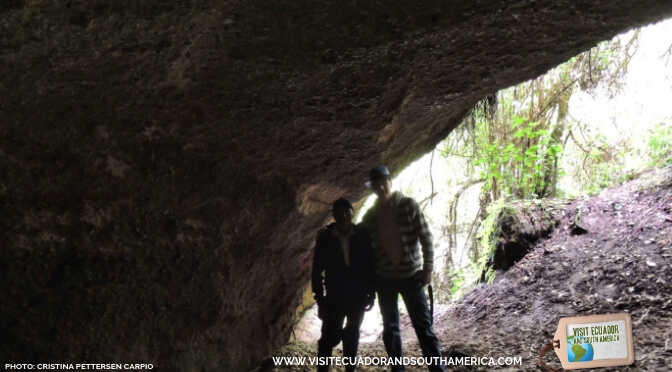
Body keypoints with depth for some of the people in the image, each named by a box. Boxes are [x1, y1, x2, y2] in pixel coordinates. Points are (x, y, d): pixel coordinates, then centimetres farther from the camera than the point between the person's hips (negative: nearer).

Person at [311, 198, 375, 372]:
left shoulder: (362, 236, -3)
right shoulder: (325, 238, -6)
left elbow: (371, 265, 2)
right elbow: (317, 271, -4)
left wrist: (371, 294, 0)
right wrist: (320, 301, -7)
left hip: (358, 296, 2)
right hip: (335, 297, -1)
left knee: (352, 335, 13)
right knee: (329, 336, -3)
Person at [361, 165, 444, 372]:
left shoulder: (409, 205, -5)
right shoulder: (370, 216, 3)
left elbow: (425, 237, -6)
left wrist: (428, 268, -12)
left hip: (411, 274, -3)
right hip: (384, 277, 3)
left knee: (423, 325, -2)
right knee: (390, 327, 7)